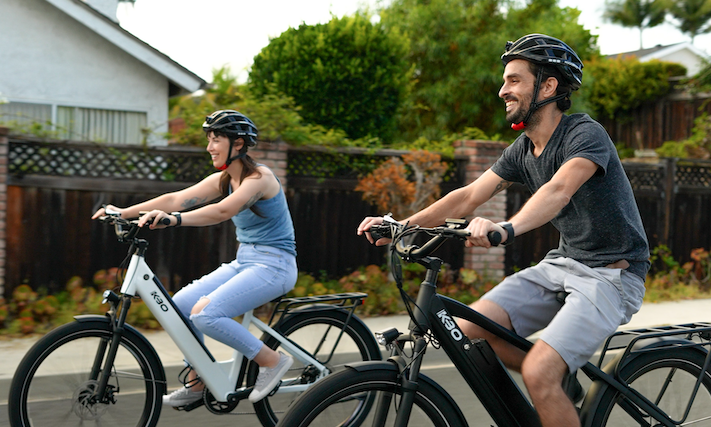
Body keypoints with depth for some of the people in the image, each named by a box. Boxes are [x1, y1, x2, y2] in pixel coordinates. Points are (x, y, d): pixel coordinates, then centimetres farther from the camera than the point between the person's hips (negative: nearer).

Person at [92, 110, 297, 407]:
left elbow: (222, 211, -34)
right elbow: (177, 198, -1)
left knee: (205, 314, -25)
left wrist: (174, 219, -46)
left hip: (273, 265, -8)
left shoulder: (259, 177, -16)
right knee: (180, 305, -3)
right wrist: (125, 212, -10)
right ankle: (197, 382, 12)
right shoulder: (222, 180, 8)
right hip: (243, 262, 8)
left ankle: (272, 360, -9)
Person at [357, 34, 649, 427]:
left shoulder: (586, 134, -17)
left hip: (612, 274, -7)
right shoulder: (522, 150, 6)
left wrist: (506, 229, -54)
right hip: (562, 263, 8)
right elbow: (468, 196, 4)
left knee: (538, 372, -25)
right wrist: (402, 224, -8)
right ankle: (561, 384, 12)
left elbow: (559, 189, -37)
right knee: (470, 328, -9)